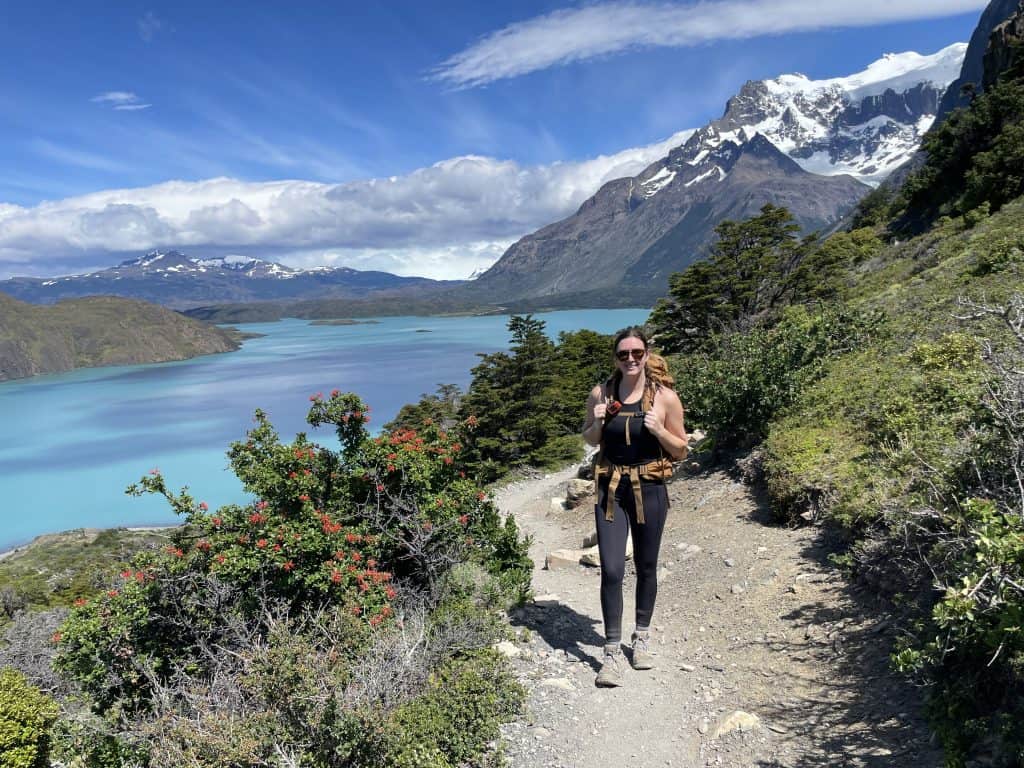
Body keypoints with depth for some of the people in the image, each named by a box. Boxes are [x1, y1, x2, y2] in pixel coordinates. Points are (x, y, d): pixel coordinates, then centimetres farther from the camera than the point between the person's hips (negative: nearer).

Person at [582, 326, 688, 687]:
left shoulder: (665, 397, -7)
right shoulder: (600, 393, -2)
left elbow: (680, 451, 0)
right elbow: (590, 440, 12)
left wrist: (658, 429, -19)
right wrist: (597, 422, -10)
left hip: (650, 490, 0)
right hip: (611, 490, 1)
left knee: (646, 568, 13)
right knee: (611, 571, -5)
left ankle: (642, 637, 35)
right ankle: (612, 652, 7)